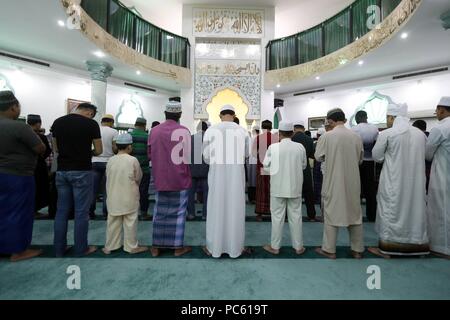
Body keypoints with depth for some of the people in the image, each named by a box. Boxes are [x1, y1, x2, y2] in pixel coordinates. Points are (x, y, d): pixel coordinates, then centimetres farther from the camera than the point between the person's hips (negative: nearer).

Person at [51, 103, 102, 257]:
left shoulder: (57, 122, 7)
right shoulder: (91, 124, -8)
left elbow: (56, 148, 14)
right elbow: (99, 151, -4)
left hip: (62, 171, 6)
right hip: (82, 172, -5)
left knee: (62, 210, 14)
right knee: (81, 212, 3)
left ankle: (59, 249, 24)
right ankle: (81, 249, 14)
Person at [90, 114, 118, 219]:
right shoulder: (114, 132, -3)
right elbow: (115, 148, -11)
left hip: (95, 162, 3)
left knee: (93, 189, 9)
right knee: (107, 189, 5)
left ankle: (91, 211, 15)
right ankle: (106, 212, 10)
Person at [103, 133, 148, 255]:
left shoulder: (110, 160, -2)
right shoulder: (133, 160, -13)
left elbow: (108, 178, 5)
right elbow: (138, 178, -4)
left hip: (114, 198, 4)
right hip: (129, 198, -4)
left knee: (113, 222, 14)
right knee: (130, 223, 6)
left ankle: (110, 246, 26)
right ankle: (131, 246, 17)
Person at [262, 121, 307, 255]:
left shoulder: (273, 147, -12)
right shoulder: (300, 147, -5)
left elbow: (267, 167, -6)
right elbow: (303, 166, 5)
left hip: (278, 188, -2)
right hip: (295, 187, 2)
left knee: (277, 217, 8)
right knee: (296, 216, 13)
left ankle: (275, 246, 20)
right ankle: (298, 246, 25)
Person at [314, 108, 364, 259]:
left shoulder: (327, 136, -12)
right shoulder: (356, 136, -2)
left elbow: (318, 156, -1)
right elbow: (360, 159, 9)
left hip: (333, 182, -3)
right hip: (352, 182, 4)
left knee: (331, 214, 8)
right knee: (355, 213, 16)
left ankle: (329, 249, 17)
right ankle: (357, 249, 27)